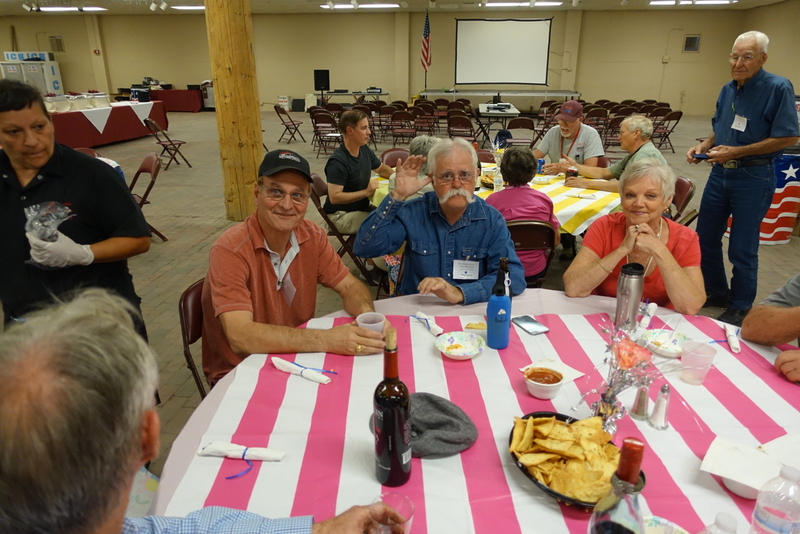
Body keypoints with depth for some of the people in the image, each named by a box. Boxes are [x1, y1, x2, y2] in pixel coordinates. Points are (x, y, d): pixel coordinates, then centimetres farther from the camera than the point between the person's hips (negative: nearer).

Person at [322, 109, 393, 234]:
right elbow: (334, 197, -28)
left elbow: (381, 168, 20)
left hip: (361, 208, 9)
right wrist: (366, 192, -28)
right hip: (340, 215, -9)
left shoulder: (365, 150, 2)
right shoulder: (338, 161, -24)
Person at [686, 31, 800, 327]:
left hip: (753, 177, -7)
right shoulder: (728, 89, 8)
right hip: (720, 172, 7)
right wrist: (703, 146, -1)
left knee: (742, 248, 2)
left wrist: (736, 152, -21)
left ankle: (740, 308, 20)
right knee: (705, 237, 13)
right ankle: (717, 292, 33)